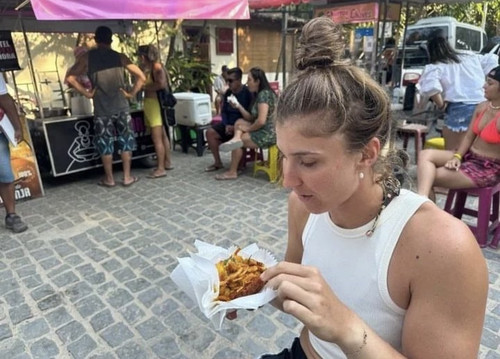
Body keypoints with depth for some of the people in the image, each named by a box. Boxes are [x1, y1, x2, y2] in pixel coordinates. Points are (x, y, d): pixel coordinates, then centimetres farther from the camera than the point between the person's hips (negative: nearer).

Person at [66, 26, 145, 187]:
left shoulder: (87, 57, 2)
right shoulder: (119, 57, 3)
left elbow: (70, 78, -4)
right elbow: (141, 77, -2)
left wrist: (86, 93, 1)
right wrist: (131, 93, 2)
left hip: (102, 108, 0)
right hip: (122, 106, 1)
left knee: (105, 143, 9)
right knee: (126, 141, 9)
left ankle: (109, 179, 17)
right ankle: (127, 177, 12)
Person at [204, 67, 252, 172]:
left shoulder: (247, 93, -14)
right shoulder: (228, 93, 7)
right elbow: (223, 111, 12)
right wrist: (226, 125, -7)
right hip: (229, 124, 7)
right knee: (210, 132, -9)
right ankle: (218, 162, 2)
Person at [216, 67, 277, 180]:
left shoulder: (264, 94, -17)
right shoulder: (259, 94, 14)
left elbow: (261, 121, -25)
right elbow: (251, 118, 10)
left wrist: (248, 129, -10)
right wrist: (239, 107, 0)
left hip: (268, 134, -9)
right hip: (264, 131, 9)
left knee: (239, 141, 1)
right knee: (239, 122, 4)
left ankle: (232, 172, 11)